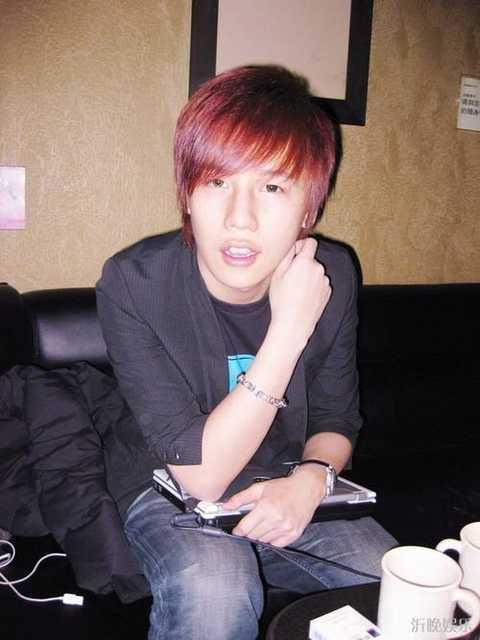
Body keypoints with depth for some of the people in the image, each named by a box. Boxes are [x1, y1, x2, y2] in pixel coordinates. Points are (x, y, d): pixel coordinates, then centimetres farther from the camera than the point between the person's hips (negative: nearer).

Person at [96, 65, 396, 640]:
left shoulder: (332, 276, -11)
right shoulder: (133, 283, -23)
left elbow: (336, 419, 4)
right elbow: (201, 475, -24)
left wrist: (312, 478, -19)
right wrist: (289, 329, -31)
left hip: (291, 499, 4)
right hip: (173, 499, -3)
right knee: (215, 587, -34)